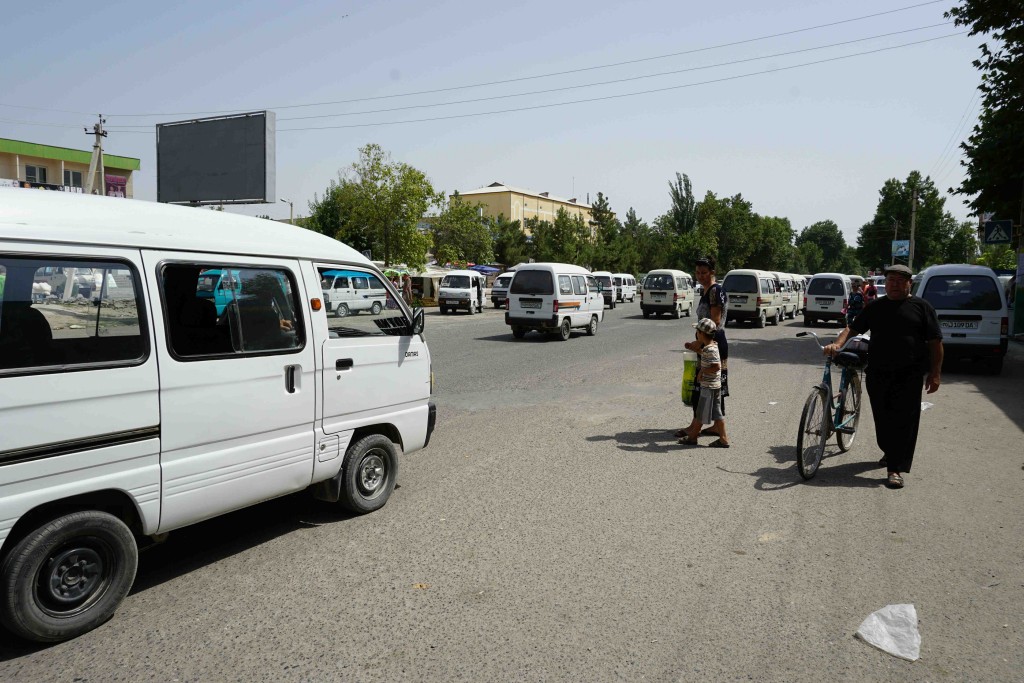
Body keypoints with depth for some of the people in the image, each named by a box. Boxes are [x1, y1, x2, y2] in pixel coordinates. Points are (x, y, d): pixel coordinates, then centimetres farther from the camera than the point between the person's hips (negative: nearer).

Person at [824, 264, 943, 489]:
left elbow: (935, 342, 2)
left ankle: (896, 469, -2)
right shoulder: (874, 307, 12)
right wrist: (837, 344, -9)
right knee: (882, 418, 11)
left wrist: (935, 372, -3)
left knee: (904, 420, -5)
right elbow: (852, 328, 10)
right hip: (877, 374, 3)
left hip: (909, 375, -3)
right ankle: (889, 453, 34)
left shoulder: (921, 307, 3)